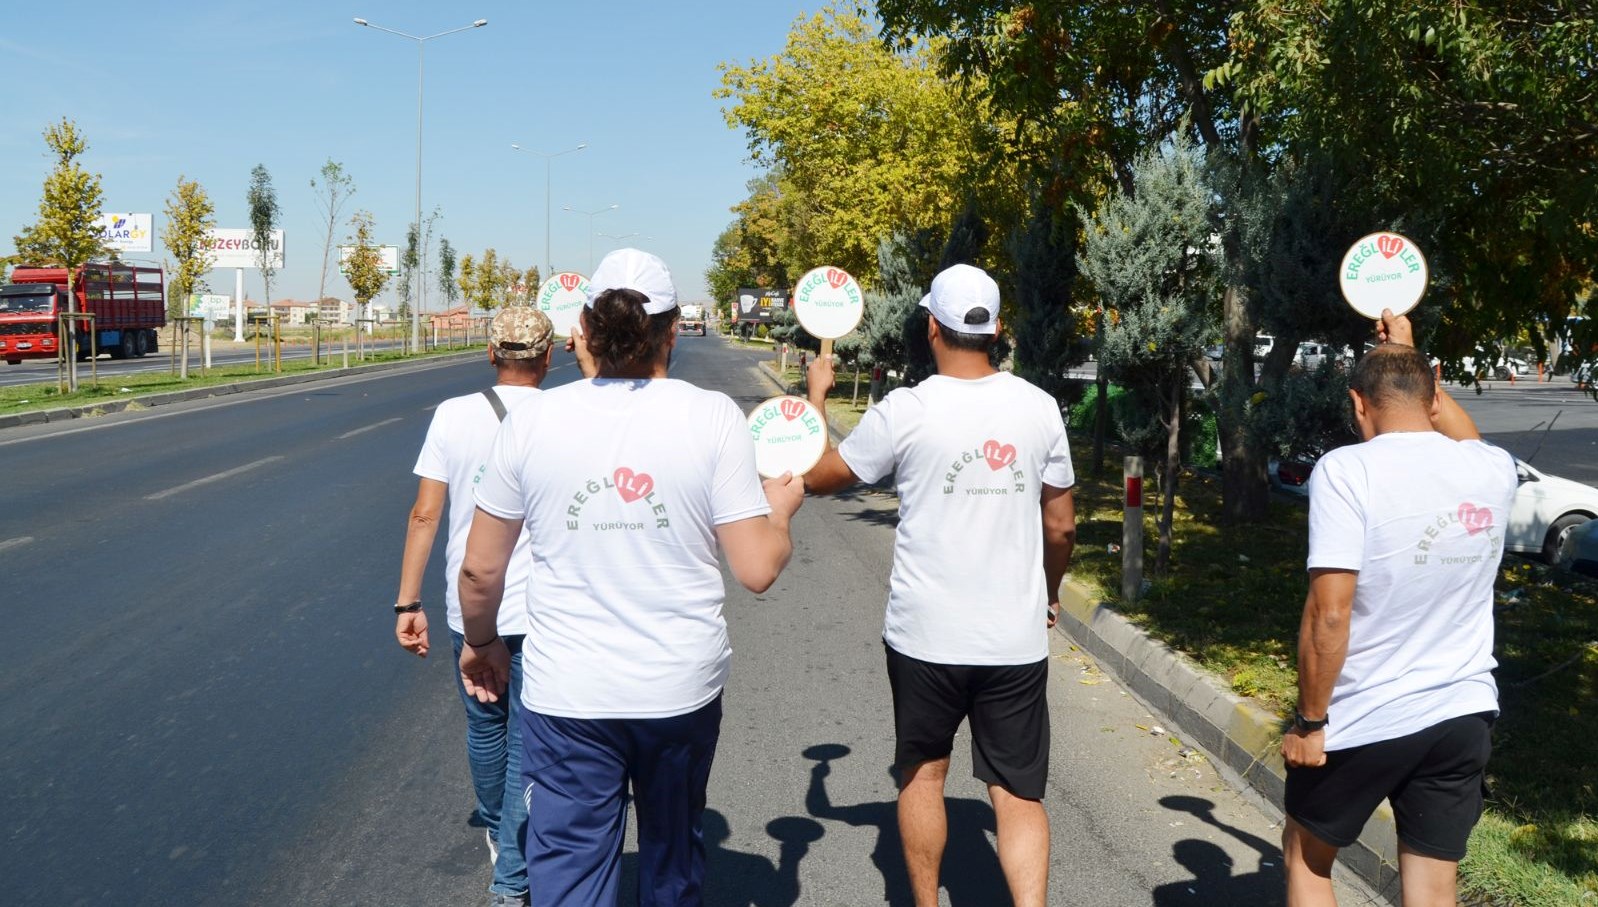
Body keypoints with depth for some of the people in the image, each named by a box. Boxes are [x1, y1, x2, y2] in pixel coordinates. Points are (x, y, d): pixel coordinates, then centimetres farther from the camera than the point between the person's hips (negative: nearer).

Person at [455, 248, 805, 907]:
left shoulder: (532, 419, -5)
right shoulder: (713, 417, -8)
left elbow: (480, 570, 1)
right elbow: (757, 569, -9)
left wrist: (480, 642, 21)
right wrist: (780, 509, 12)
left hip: (566, 698, 0)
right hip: (683, 691, 1)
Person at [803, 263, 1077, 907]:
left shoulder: (904, 412, -10)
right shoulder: (1039, 407, -2)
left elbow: (818, 476, 4)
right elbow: (1061, 525, 7)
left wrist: (816, 395, 19)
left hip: (925, 635, -1)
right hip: (1016, 637, 2)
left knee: (923, 773, 18)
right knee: (1017, 793, 8)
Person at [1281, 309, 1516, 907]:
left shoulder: (1348, 470, -17)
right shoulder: (1494, 471, 0)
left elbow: (1329, 616, -21)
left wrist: (1309, 722, -10)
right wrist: (1410, 356, 35)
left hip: (1364, 721, -5)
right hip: (1463, 714, 5)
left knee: (1306, 859, 20)